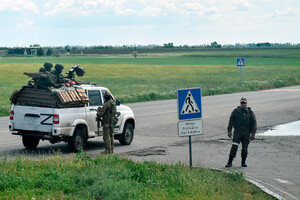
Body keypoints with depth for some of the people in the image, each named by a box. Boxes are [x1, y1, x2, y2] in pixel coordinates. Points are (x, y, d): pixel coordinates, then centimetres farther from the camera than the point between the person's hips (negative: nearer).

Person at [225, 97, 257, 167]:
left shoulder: (250, 112, 6)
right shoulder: (235, 111, 6)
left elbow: (254, 123, 4)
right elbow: (231, 121, 8)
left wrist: (253, 133, -4)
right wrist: (229, 130, 0)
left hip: (246, 133, 1)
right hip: (237, 132, -1)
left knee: (245, 148, 6)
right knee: (234, 147, -9)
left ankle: (243, 162, 18)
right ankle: (230, 162, -8)